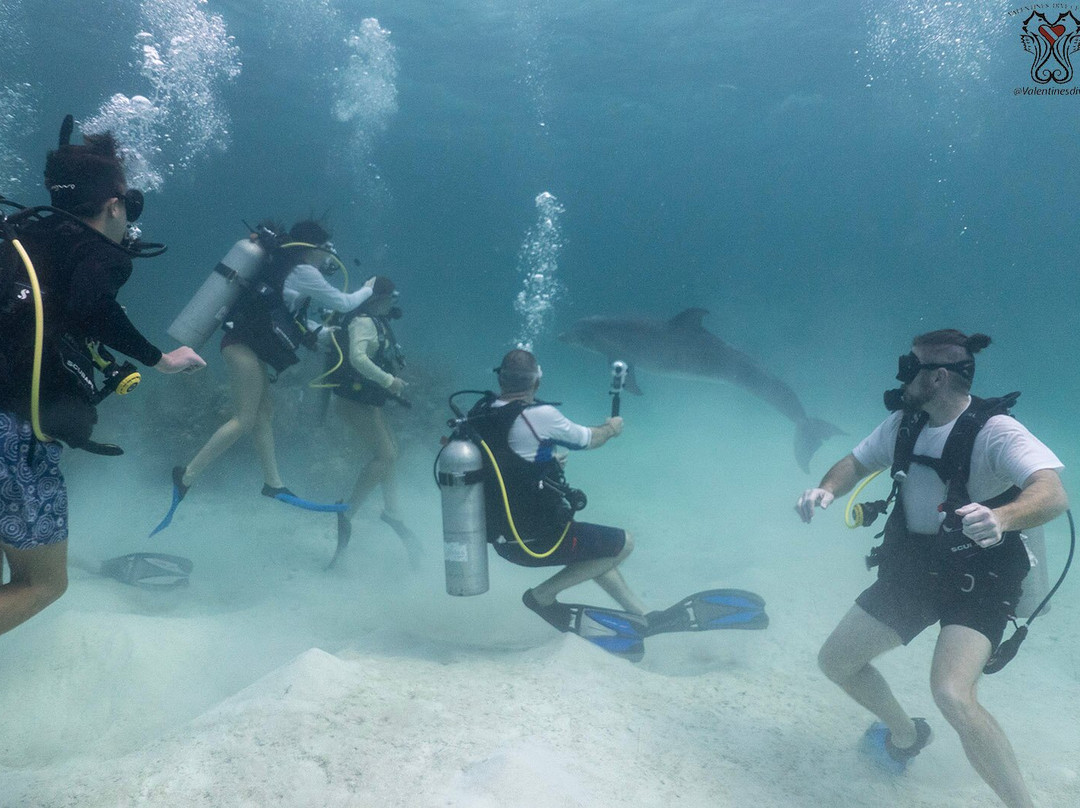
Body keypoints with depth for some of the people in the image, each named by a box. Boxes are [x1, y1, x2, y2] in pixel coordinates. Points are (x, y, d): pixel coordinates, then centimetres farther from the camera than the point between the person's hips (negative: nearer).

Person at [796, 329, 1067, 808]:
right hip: (911, 570, 7)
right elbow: (856, 463, 10)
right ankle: (905, 736, 38)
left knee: (952, 695, -31)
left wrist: (1001, 518, -57)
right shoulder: (904, 423, -1)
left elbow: (1053, 494, -35)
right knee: (835, 661, 11)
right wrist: (827, 489, -12)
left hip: (979, 584, -7)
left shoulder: (995, 431, -22)